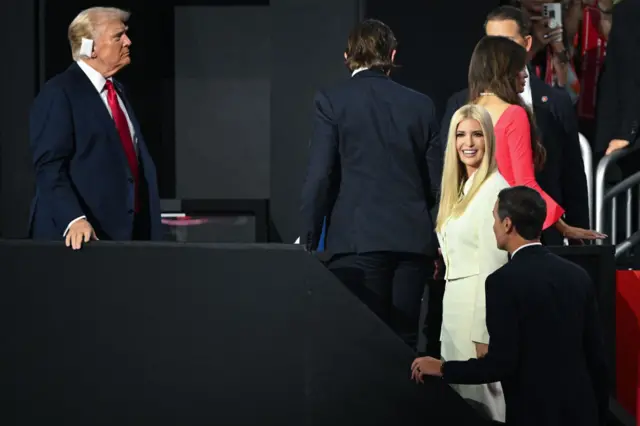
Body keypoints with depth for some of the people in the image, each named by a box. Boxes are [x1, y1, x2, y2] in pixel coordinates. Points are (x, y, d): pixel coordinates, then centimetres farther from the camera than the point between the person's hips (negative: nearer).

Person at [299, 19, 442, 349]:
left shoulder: (331, 101, -1)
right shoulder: (420, 105, 9)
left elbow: (319, 177, -5)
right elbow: (436, 180, 11)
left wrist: (308, 241, 1)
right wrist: (439, 244, 19)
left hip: (358, 239, -3)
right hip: (413, 239, 3)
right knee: (403, 339, 8)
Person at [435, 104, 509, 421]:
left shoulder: (493, 188, -13)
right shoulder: (460, 188, 15)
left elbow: (492, 263, -17)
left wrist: (484, 334, -19)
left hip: (479, 303, -9)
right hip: (454, 301, 9)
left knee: (478, 396, -5)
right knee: (459, 396, 12)